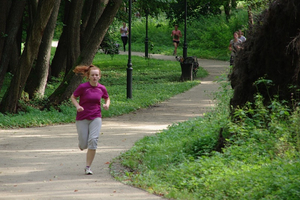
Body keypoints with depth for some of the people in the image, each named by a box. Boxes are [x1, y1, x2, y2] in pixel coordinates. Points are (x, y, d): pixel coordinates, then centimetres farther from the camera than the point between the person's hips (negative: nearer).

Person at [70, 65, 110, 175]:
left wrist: (107, 104, -5)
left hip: (96, 118, 1)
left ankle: (88, 167, -5)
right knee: (83, 144, 1)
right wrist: (77, 106, -17)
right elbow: (73, 97, 1)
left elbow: (107, 98, 18)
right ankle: (81, 143, 43)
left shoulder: (102, 88, -1)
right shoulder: (83, 87, -10)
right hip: (82, 118, -1)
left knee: (93, 140, -15)